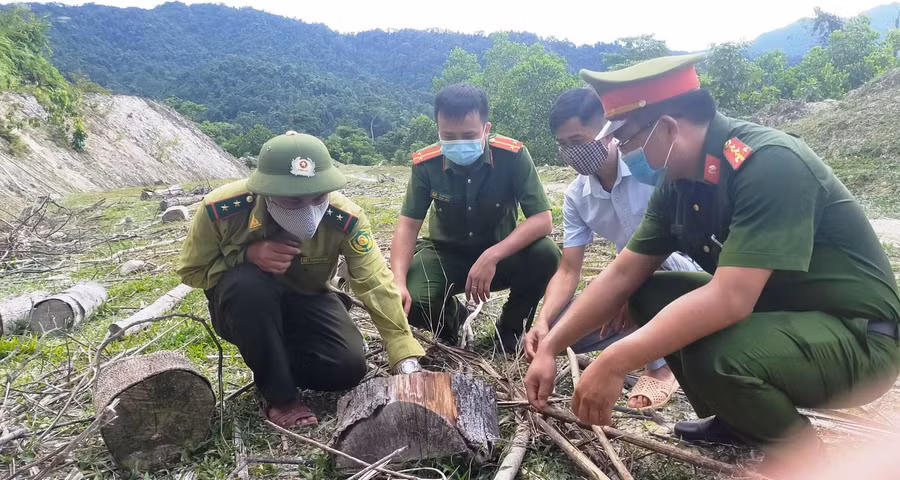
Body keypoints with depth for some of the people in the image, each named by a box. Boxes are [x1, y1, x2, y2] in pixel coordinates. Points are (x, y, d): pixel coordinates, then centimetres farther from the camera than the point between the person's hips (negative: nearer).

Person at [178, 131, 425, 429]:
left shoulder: (344, 218, -28)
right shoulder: (221, 209, -29)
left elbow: (378, 287, -28)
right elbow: (191, 271, -12)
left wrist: (408, 364, -35)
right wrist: (248, 255, -33)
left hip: (307, 303, 1)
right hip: (240, 306, -1)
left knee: (349, 367, -21)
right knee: (249, 284, -37)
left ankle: (279, 361, 12)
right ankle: (279, 396, -15)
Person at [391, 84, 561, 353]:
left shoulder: (512, 155, -23)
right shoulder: (425, 163, -17)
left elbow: (542, 220, -25)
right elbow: (408, 225, -14)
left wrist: (492, 256, -38)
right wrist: (399, 283, -31)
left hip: (502, 254, 0)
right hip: (446, 254, 1)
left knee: (545, 255, -32)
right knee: (411, 302, -28)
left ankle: (511, 329, -1)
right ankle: (453, 318, 12)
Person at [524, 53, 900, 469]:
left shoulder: (768, 165, -27)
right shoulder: (679, 182, -2)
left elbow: (729, 298, -35)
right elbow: (622, 274, -1)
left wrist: (615, 363, -34)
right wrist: (550, 348, -4)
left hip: (858, 335, -8)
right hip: (773, 312, 8)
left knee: (713, 355, -32)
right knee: (648, 295, -3)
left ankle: (801, 455, 0)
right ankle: (734, 420, 13)